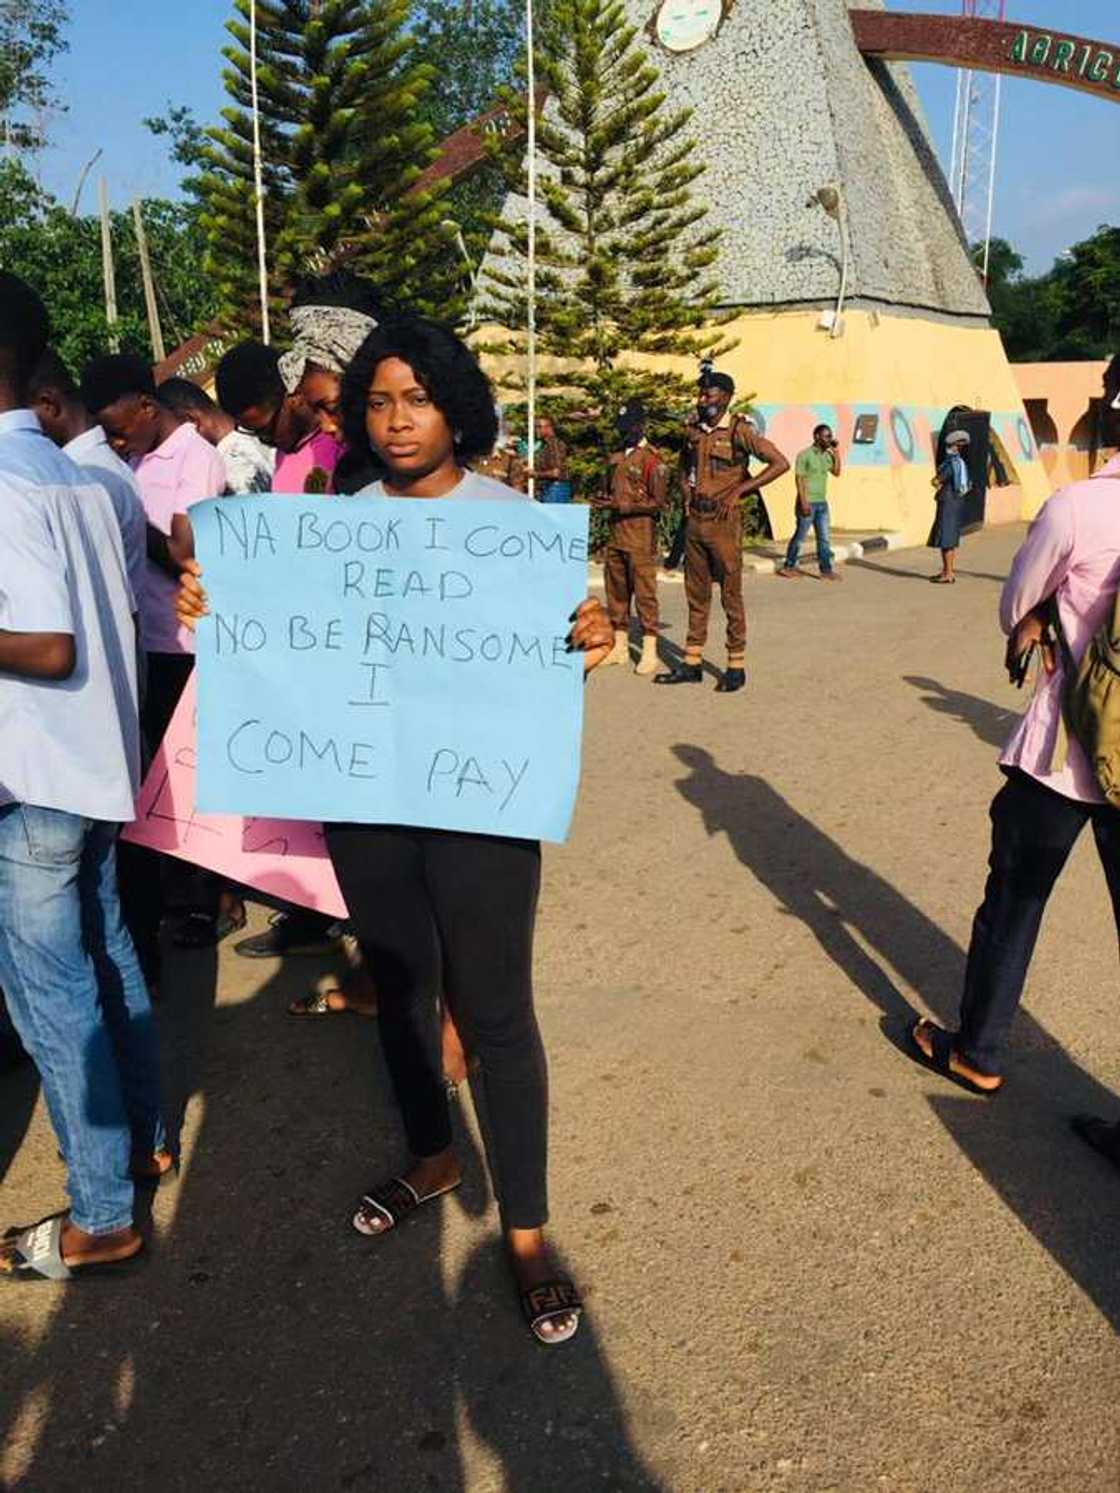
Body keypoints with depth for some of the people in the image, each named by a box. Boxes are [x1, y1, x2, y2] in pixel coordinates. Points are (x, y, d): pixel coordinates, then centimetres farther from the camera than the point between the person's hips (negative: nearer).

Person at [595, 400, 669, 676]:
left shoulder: (651, 459, -8)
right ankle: (620, 647, 19)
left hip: (641, 534, -8)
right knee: (616, 591, 10)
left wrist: (622, 506, -16)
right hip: (615, 532, 8)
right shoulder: (616, 457, 15)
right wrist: (605, 501, 3)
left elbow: (659, 503, -12)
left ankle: (649, 653, -1)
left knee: (644, 592, -5)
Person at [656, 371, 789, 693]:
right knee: (696, 593, 11)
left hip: (723, 521, -6)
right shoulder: (693, 429, 9)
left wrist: (739, 490, -14)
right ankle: (692, 663, 18)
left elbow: (780, 463, -13)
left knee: (731, 594, 0)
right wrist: (686, 490, 12)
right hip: (695, 519, 6)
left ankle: (736, 666, 8)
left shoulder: (740, 431, -9)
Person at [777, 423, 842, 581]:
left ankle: (826, 570, 6)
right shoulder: (805, 455, -10)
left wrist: (836, 452, -1)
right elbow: (799, 479, -14)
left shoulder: (827, 455, 10)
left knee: (824, 537, 4)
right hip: (808, 502, -7)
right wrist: (804, 502, -20)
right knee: (800, 536, 1)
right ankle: (789, 567, 14)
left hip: (822, 503, 7)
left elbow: (836, 472, 4)